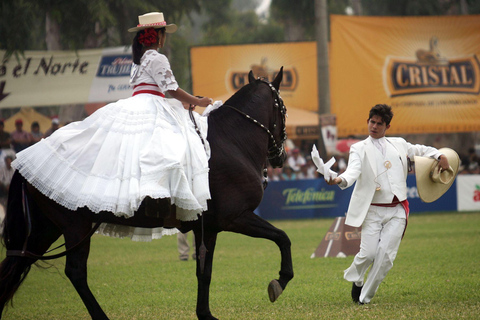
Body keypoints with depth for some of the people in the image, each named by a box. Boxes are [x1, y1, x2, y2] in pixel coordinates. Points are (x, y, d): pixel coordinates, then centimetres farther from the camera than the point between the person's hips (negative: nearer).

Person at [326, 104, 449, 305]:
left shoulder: (399, 145, 15)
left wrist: (439, 156, 14)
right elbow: (353, 170, -12)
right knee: (368, 253, -13)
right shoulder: (360, 149, 6)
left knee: (386, 254, -10)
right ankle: (356, 279, 21)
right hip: (372, 211, -2)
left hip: (397, 212, 2)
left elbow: (419, 150, 32)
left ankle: (365, 297, 4)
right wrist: (340, 180, -34)